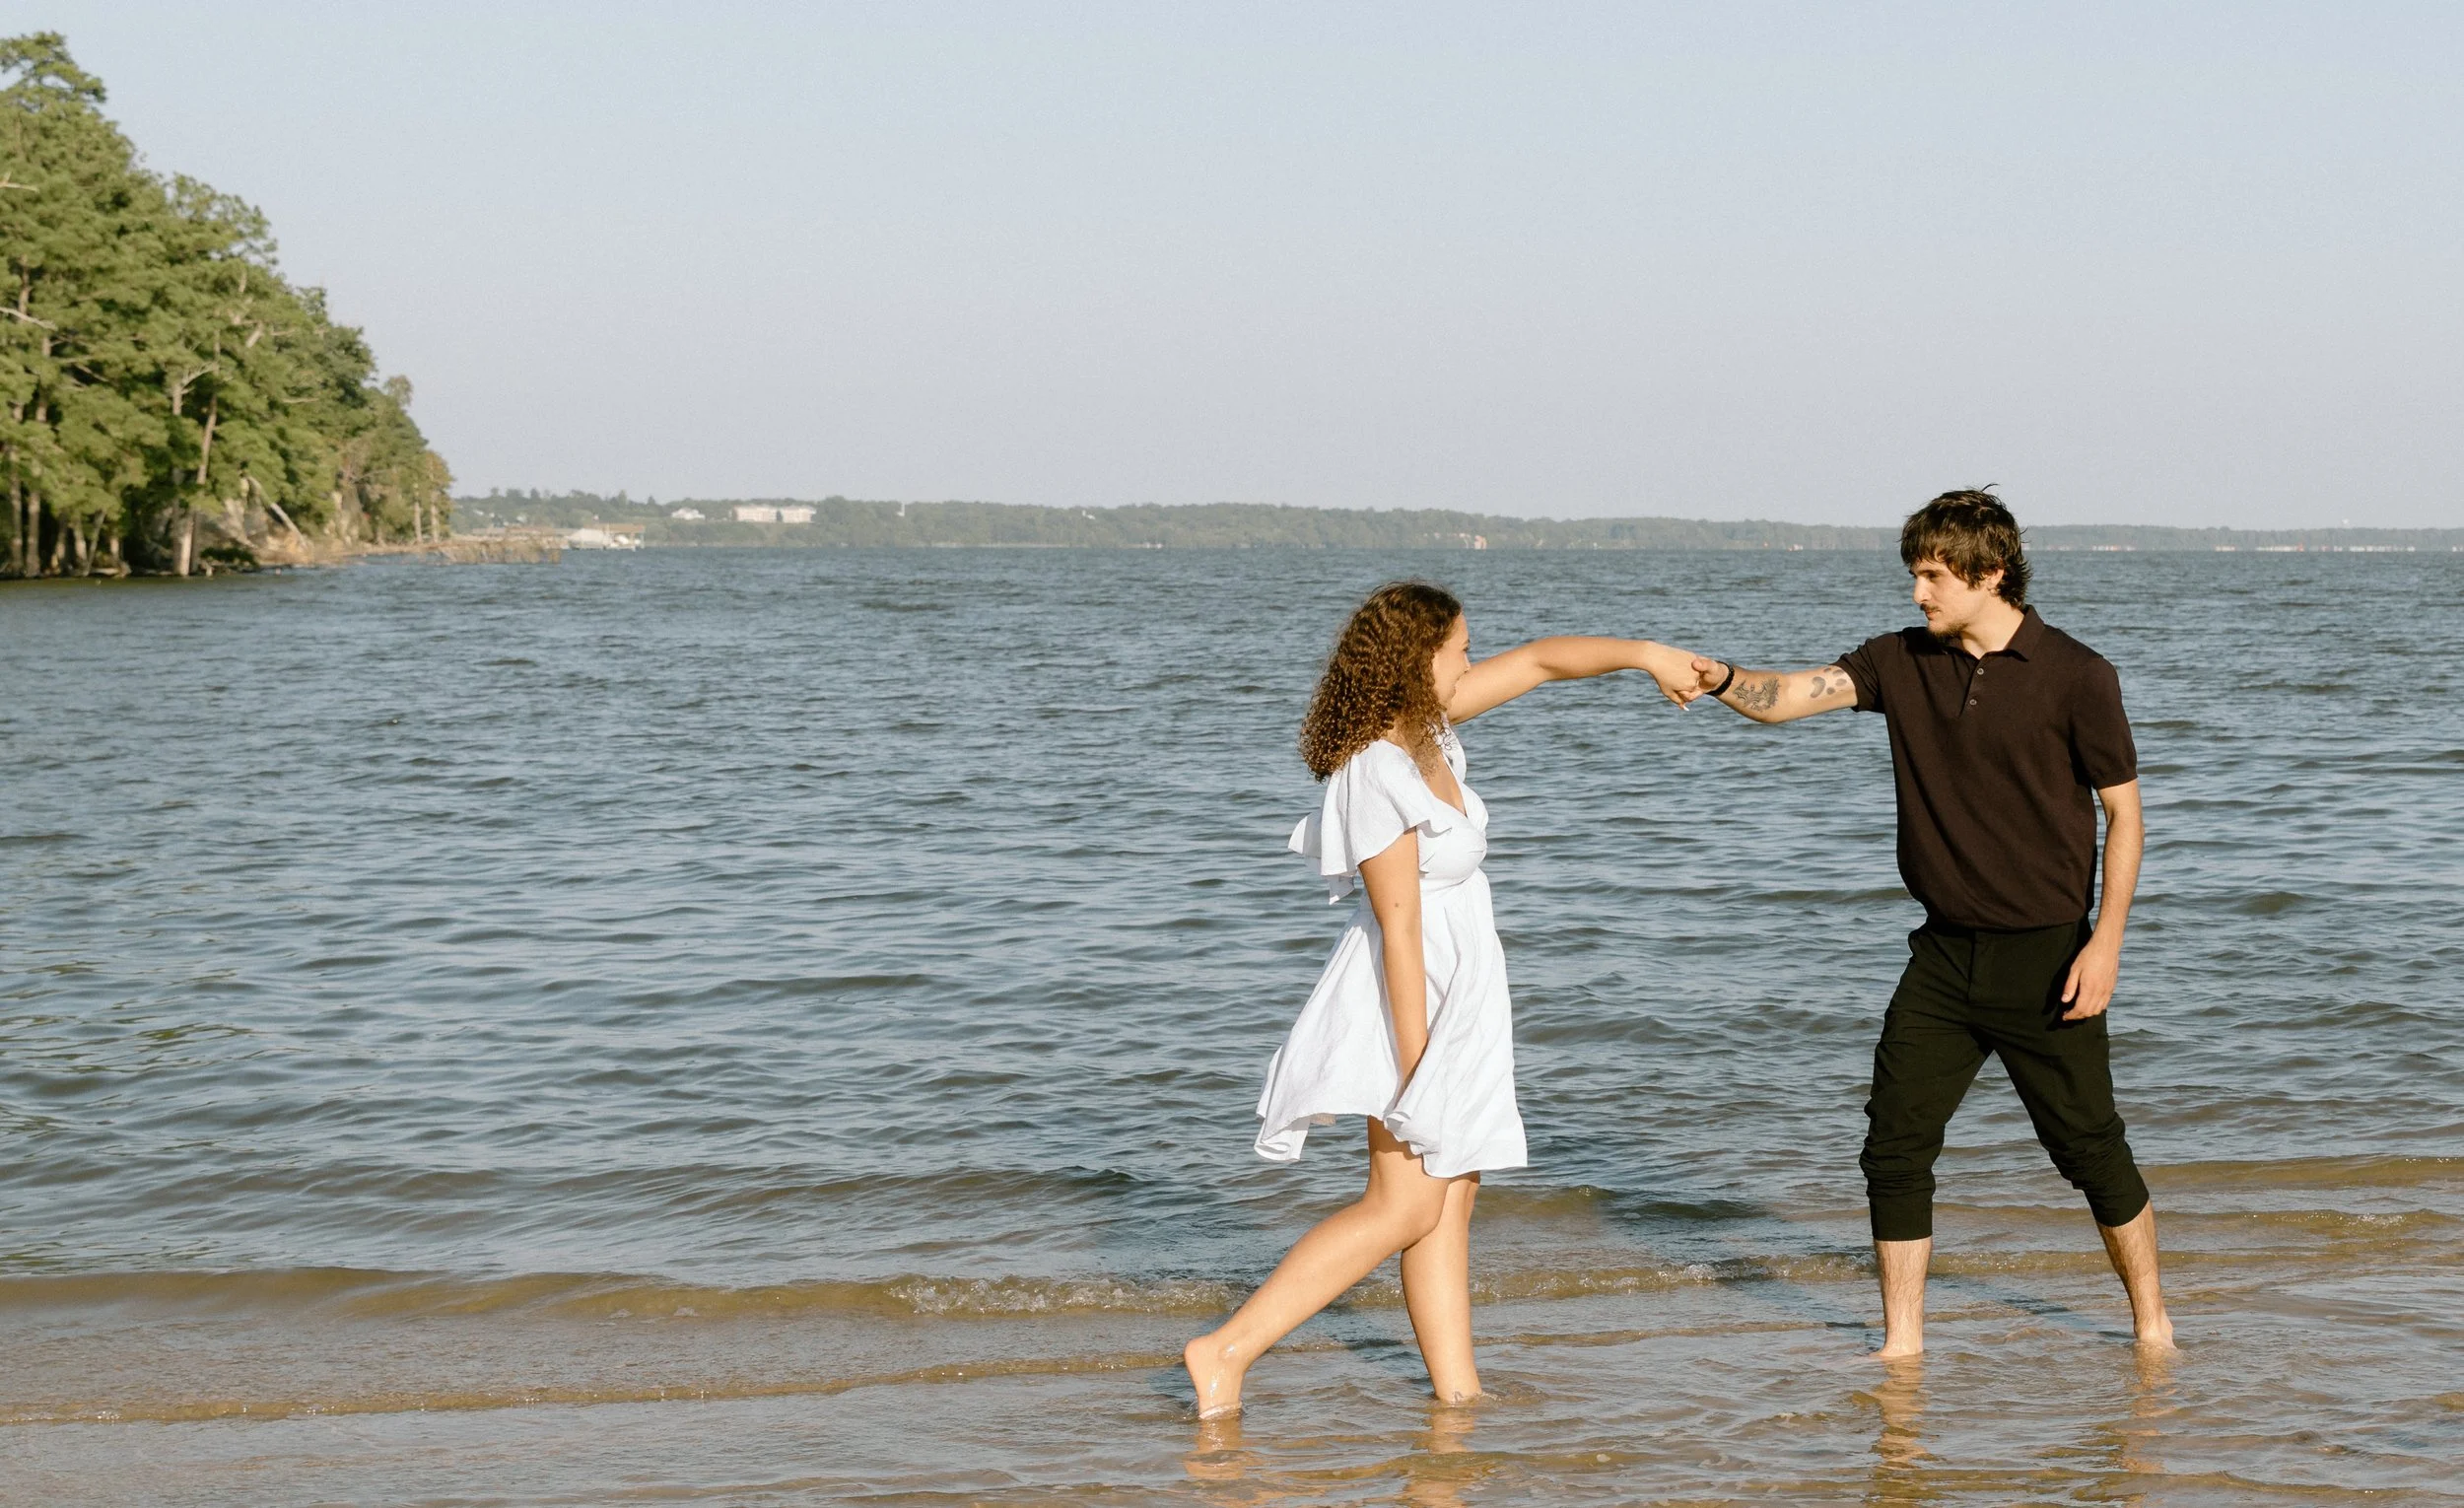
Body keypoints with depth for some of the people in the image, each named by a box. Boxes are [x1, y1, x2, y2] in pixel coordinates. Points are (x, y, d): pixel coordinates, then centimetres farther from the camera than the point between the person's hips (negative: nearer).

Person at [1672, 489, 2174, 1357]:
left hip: (2043, 954, -4)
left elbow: (2122, 812, -5)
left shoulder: (2074, 676, -9)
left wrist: (2106, 941, -12)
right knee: (1894, 1145, 0)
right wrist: (1724, 681, -28)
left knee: (2090, 1147, 4)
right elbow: (1791, 697, -7)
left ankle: (2151, 1322, 24)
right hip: (1944, 954, 4)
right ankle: (1902, 1342, 10)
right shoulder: (1902, 663, 4)